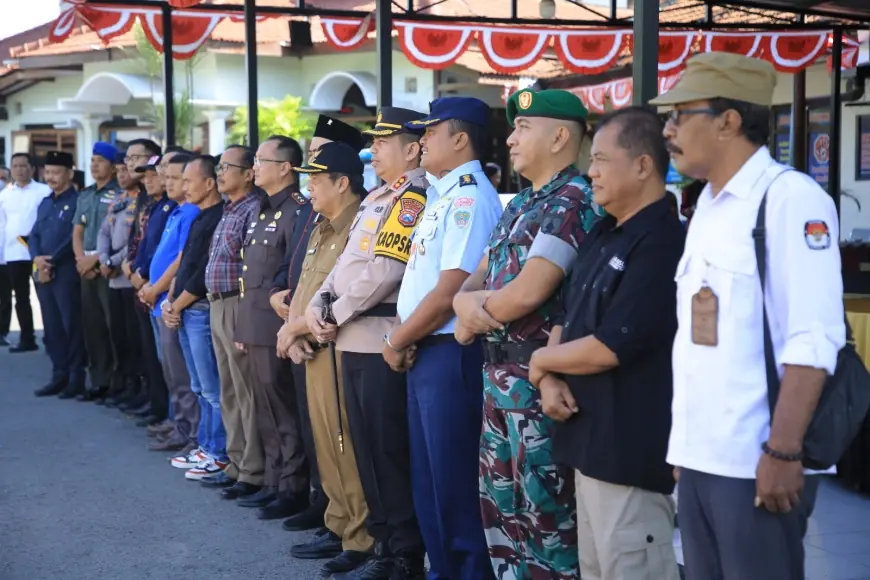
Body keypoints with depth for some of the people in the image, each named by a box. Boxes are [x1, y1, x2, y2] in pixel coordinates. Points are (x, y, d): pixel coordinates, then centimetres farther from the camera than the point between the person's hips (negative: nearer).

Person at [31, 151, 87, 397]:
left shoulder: (78, 201, -7)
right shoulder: (44, 203, 18)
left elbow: (75, 238, -15)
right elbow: (34, 235, 14)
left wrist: (51, 262, -15)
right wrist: (37, 258, -6)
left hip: (66, 274, -7)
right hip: (43, 274, 8)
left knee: (71, 326, -3)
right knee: (52, 327, 10)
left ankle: (77, 377, 3)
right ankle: (59, 375, 17)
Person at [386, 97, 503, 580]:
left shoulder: (470, 197, -15)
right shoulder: (441, 195, 15)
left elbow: (450, 291, -21)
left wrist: (397, 341, -10)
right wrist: (404, 341, 3)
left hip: (450, 355, -10)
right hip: (424, 353, 10)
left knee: (453, 482, -2)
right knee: (428, 479, 17)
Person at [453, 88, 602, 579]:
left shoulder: (572, 203, -13)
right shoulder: (520, 205, 16)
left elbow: (526, 294, -22)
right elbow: (474, 281, 14)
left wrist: (475, 316, -4)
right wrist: (467, 303, -10)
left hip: (539, 379, -9)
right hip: (499, 376, 9)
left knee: (546, 512, -1)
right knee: (500, 505, 16)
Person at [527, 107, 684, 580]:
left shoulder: (663, 243, -18)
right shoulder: (602, 235, 13)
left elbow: (609, 348, -23)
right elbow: (568, 318, 19)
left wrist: (541, 359, -4)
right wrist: (548, 378, -1)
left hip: (629, 447, -10)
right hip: (588, 438, 10)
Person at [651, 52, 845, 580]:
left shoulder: (790, 197, -12)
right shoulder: (708, 204, 14)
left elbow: (813, 341, -17)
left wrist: (782, 452, -20)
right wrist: (686, 440, 15)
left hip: (755, 461, -8)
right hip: (700, 453, 8)